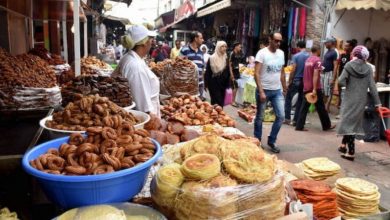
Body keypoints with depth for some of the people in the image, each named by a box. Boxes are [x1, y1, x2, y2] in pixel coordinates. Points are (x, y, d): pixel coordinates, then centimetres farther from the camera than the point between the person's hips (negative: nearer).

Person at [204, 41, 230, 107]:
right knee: (217, 102, -7)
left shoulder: (226, 59, 8)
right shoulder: (211, 58, -4)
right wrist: (206, 84, -6)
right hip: (213, 84, -4)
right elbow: (207, 72, -3)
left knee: (221, 102, 8)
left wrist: (227, 84, 5)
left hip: (222, 84, 4)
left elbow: (228, 73, 9)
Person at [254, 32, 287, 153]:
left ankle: (271, 141, 16)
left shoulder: (281, 53, 8)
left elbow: (282, 73, 15)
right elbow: (256, 73, -16)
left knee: (281, 116, 1)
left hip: (277, 90, 5)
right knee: (260, 117, 7)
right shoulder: (262, 53, -11)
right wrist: (261, 91, -22)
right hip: (264, 90, -5)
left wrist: (284, 89, 14)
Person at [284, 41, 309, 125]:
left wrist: (289, 81, -3)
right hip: (305, 81, 3)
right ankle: (295, 120, 12)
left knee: (288, 98, 11)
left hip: (296, 80, -3)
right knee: (300, 101, 9)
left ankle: (287, 118, 8)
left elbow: (293, 70, -10)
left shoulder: (296, 56, -8)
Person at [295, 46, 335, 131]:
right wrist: (314, 89, -22)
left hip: (306, 87, 7)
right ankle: (327, 125, 20)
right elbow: (315, 75, -20)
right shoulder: (317, 60, -12)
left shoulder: (308, 59, 12)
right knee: (321, 108, 6)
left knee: (304, 107, 6)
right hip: (315, 88, -7)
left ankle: (299, 126, 2)